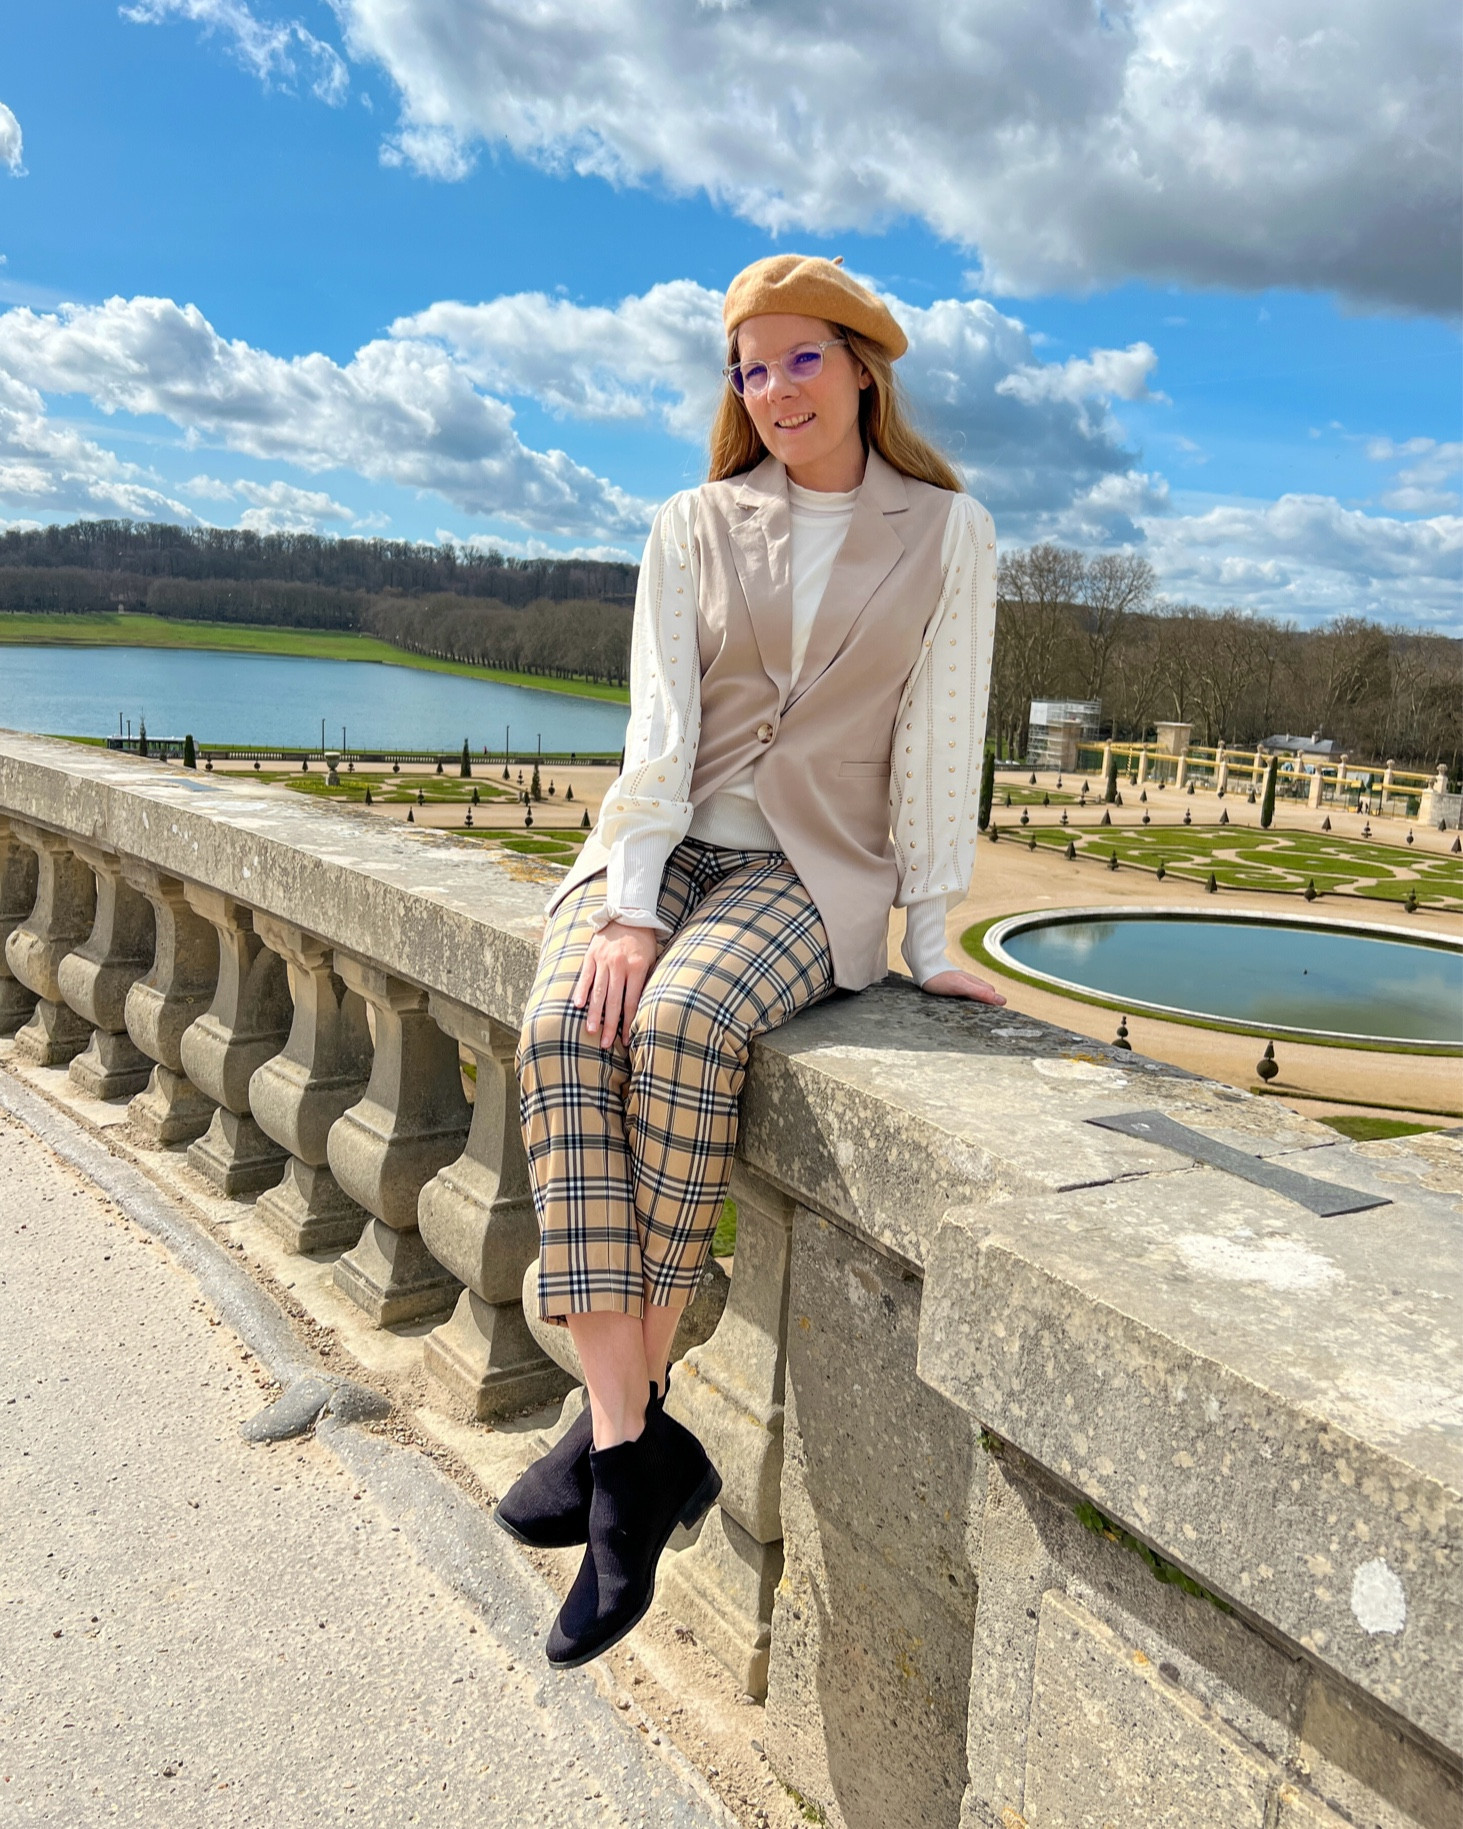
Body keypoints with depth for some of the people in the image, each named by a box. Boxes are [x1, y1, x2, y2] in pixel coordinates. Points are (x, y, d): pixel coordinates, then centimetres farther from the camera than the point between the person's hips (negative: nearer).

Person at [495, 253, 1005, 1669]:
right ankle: (637, 1453, -26)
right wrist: (626, 908, -14)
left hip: (812, 874, -2)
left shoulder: (947, 535, 6)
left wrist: (929, 947, -3)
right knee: (565, 1030, -29)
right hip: (664, 847, 3)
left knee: (683, 1024, -34)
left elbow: (936, 748, 1)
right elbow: (659, 729, -1)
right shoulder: (692, 529, 10)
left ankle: (618, 1419, -17)